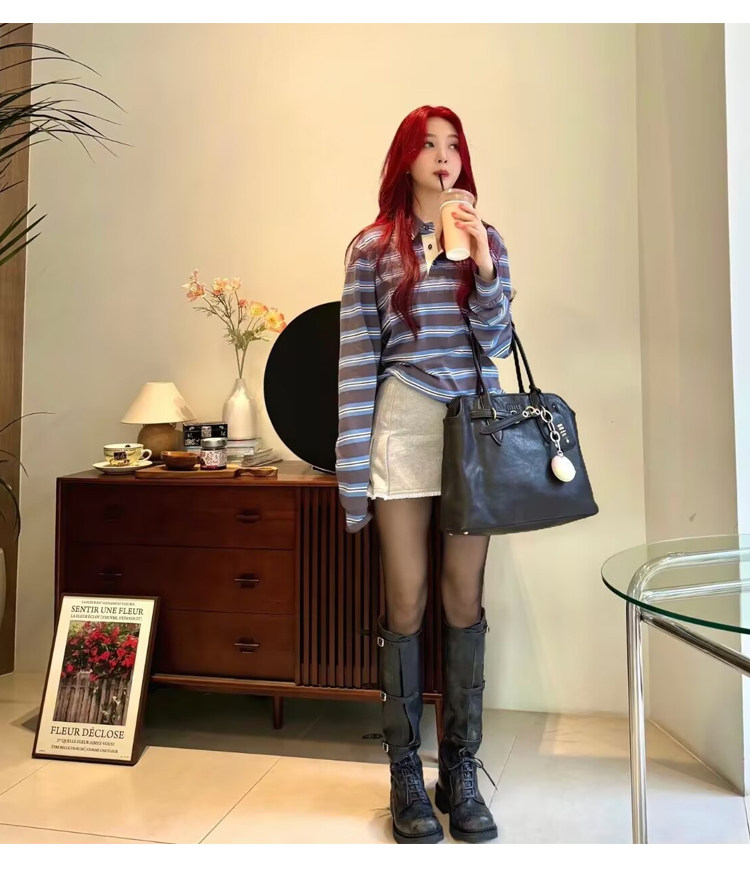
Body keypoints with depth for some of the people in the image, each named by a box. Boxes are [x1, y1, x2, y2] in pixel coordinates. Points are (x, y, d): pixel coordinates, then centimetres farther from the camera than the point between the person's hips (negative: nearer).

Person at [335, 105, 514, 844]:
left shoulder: (484, 240, 11)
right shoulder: (372, 247, 4)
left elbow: (496, 343, 4)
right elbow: (356, 359, -1)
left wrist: (483, 264, -11)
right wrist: (352, 471, -6)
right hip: (403, 429, -2)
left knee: (464, 601, 6)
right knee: (406, 605, 2)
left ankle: (461, 772, 20)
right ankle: (407, 777, 18)